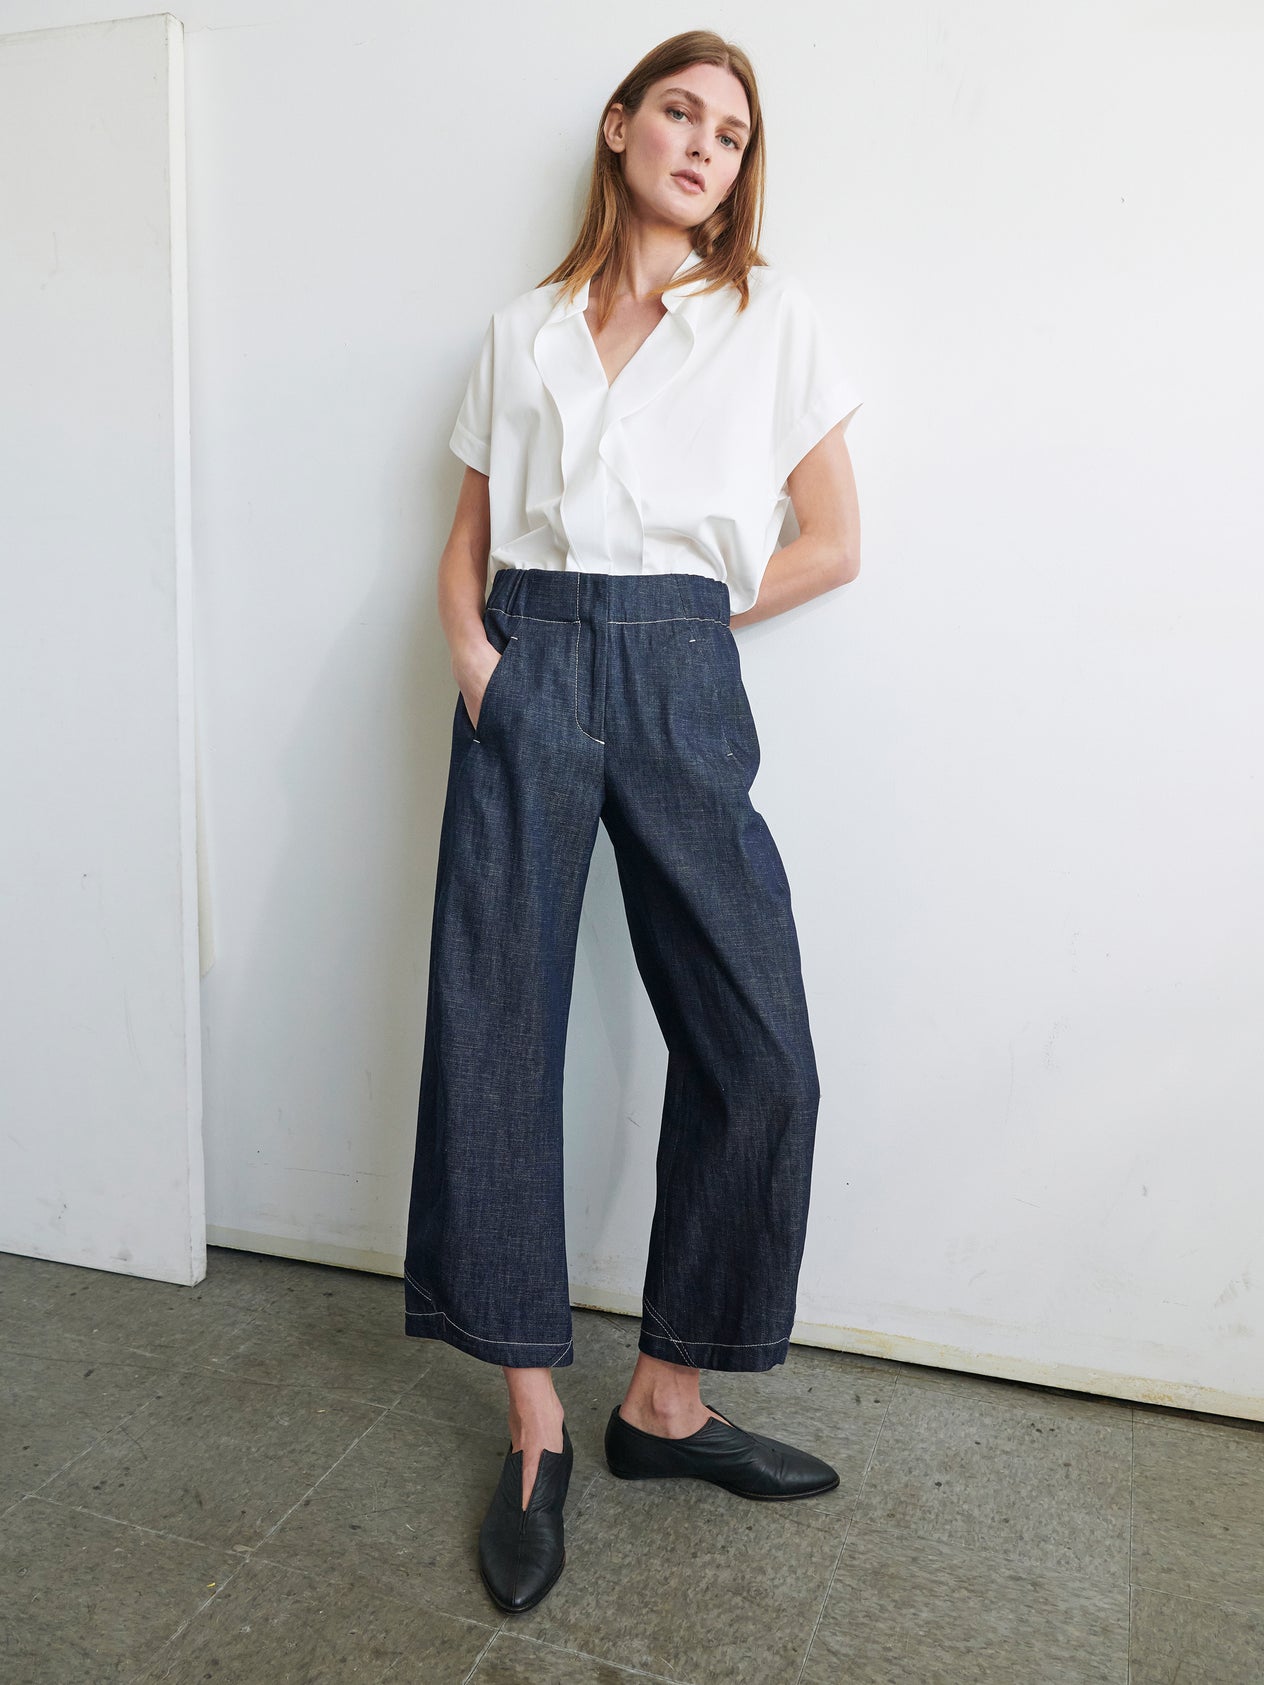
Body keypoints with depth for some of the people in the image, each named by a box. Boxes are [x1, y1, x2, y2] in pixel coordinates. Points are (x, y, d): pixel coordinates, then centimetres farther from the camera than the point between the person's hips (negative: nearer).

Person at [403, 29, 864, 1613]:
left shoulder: (774, 318, 12)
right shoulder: (524, 330, 17)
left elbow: (832, 543, 8)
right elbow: (468, 536, 16)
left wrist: (679, 615, 1)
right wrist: (474, 646, -4)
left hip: (684, 688, 0)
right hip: (526, 677, 1)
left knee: (759, 1055, -6)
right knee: (493, 1038, -5)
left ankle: (668, 1398, 13)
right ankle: (536, 1423, 10)